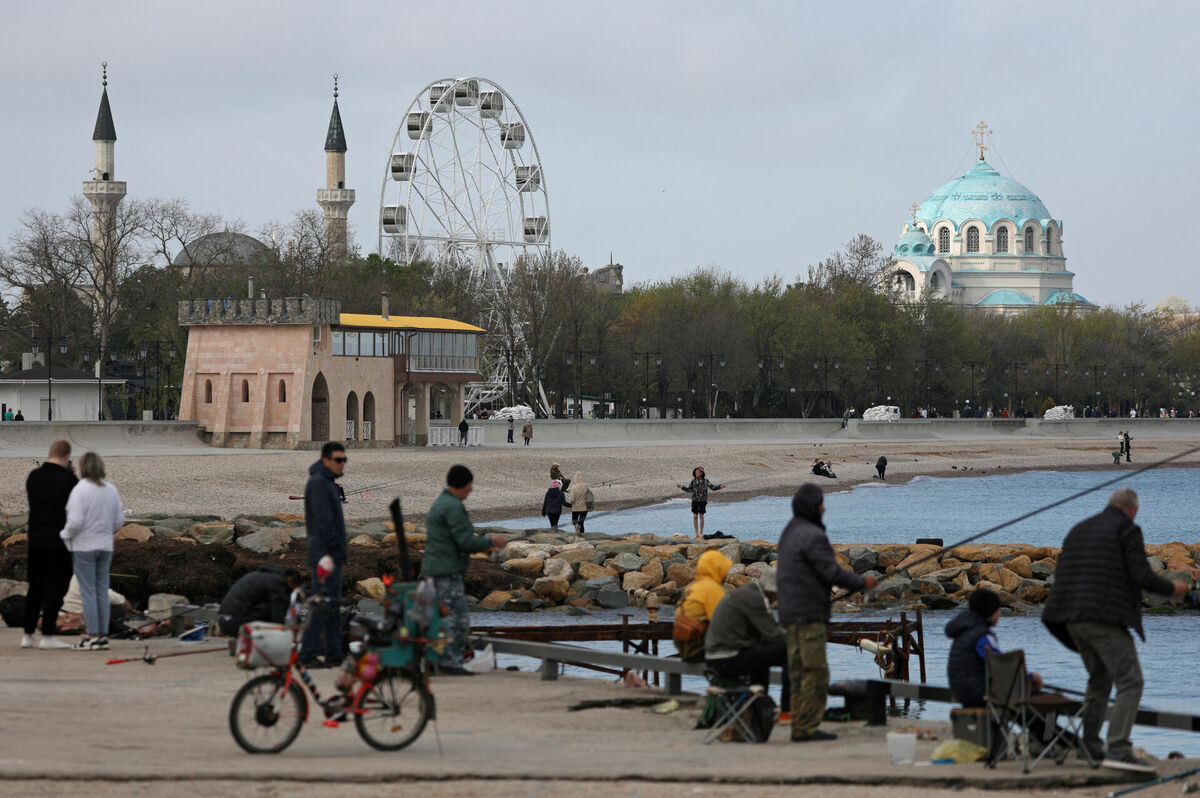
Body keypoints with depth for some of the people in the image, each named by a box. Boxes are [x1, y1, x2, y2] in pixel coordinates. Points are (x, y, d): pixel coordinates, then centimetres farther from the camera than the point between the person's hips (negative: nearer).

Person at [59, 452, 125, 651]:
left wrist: (65, 535, -3)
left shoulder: (80, 489, -15)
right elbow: (120, 520, 7)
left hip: (84, 547, -6)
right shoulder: (111, 489, 4)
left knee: (88, 592, -2)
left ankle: (92, 636, -3)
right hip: (105, 546, 6)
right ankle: (103, 635, 11)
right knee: (102, 590, 9)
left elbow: (76, 521, -20)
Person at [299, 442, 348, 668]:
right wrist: (338, 548, -20)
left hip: (331, 555, 10)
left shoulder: (327, 482, 19)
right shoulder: (318, 482, -12)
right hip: (325, 553, -10)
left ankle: (333, 653, 16)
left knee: (333, 607, 12)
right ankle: (307, 655, -13)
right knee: (323, 605, -12)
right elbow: (323, 520, -20)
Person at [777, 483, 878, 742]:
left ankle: (799, 727, 11)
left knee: (798, 672, 10)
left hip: (789, 612, 10)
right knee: (815, 672, -7)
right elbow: (832, 573, -16)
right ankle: (807, 728, -9)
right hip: (808, 614, -10)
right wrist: (862, 582, -3)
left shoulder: (789, 533, 16)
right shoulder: (812, 536, -15)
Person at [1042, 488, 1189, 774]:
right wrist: (1171, 589, 8)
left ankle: (1089, 744, 29)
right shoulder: (1128, 530, -2)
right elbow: (1142, 576, -11)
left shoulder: (1079, 530, 19)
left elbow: (1061, 577, 18)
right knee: (1130, 683, -9)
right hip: (1106, 619, -8)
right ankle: (1118, 750, -24)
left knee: (1100, 678, 26)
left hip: (1074, 621, 8)